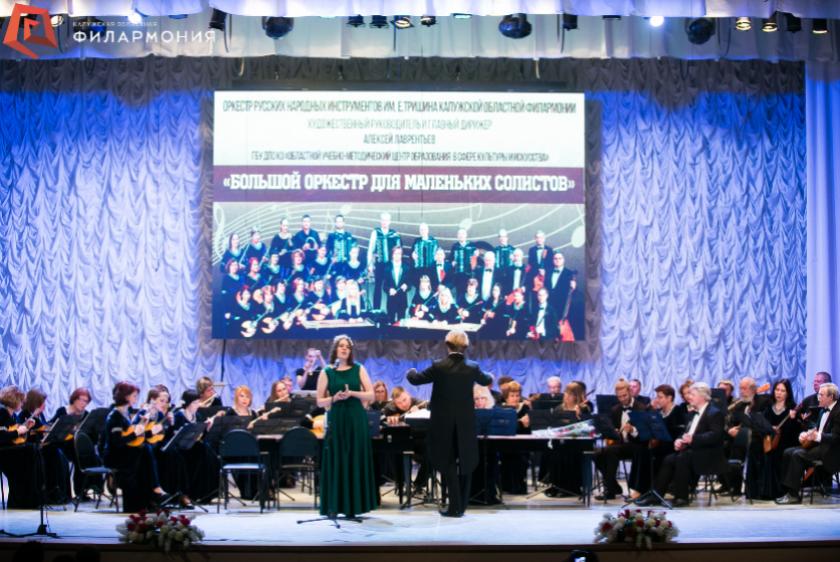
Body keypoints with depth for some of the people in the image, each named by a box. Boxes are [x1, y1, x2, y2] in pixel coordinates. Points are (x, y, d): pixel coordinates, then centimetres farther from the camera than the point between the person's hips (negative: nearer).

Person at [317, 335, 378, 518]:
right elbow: (320, 401, 3)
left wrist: (352, 393, -14)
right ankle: (334, 506, 1)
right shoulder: (326, 372, 3)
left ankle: (353, 505, 7)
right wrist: (334, 398, -16)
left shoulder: (359, 369, 6)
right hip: (336, 420, -1)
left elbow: (371, 395, 1)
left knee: (356, 461, 1)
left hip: (357, 420, 1)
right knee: (336, 462, -2)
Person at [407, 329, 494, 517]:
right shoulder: (472, 368, -3)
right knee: (465, 462, 12)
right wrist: (490, 376, 43)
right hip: (466, 424, 2)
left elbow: (416, 379, 0)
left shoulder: (438, 367, -11)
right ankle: (462, 506, 15)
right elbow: (486, 381, 18)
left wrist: (410, 372, 24)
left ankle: (455, 506, -1)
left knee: (448, 464, 4)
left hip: (443, 423, -2)